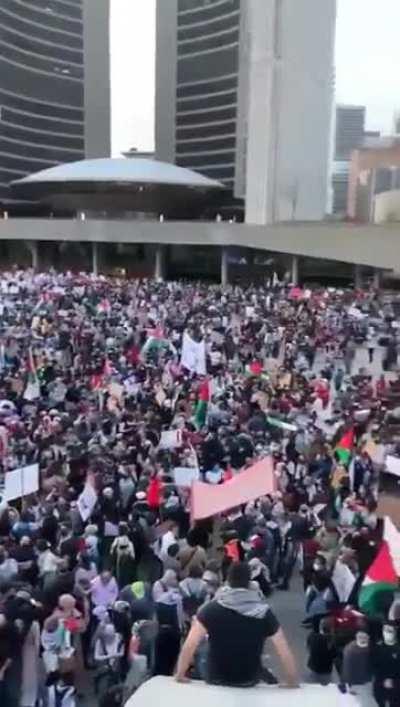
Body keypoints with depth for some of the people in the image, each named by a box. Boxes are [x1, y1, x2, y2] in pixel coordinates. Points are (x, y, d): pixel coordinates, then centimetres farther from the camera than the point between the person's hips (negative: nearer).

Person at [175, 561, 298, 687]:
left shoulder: (211, 609, -12)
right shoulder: (264, 612, -9)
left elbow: (189, 645, -14)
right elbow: (285, 653, -6)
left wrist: (180, 675, -3)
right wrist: (293, 683, 5)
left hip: (216, 681, -1)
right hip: (250, 683, 1)